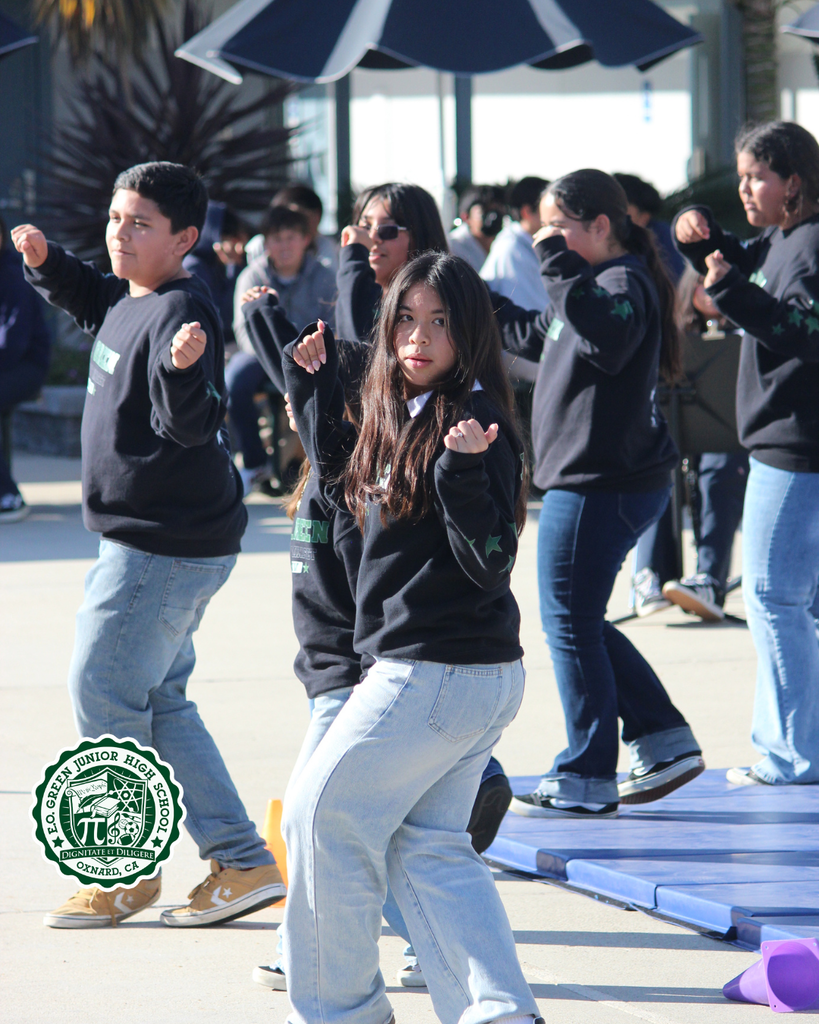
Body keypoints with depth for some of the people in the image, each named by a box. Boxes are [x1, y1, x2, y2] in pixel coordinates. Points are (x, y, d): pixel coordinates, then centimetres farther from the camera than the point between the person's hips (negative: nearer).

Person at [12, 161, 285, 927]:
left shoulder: (180, 315, -21)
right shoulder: (128, 299, 8)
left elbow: (193, 423, -31)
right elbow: (90, 301, 32)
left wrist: (183, 370, -50)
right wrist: (46, 263, 15)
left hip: (167, 547, -10)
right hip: (146, 539, 10)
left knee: (101, 691, -3)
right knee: (158, 700, 14)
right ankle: (242, 862, 15)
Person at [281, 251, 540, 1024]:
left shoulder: (475, 425, -16)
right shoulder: (400, 416, 11)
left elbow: (489, 563, -21)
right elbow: (342, 465, 32)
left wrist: (465, 472, -35)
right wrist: (310, 384, 27)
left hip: (439, 675, -9)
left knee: (323, 813, 1)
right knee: (428, 845, 8)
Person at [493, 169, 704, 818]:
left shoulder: (624, 284, -15)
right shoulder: (601, 283, 17)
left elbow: (606, 342, -37)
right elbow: (538, 338, 33)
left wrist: (564, 271, -33)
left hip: (601, 485, -11)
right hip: (586, 479, 11)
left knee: (571, 624, -3)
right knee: (578, 622, 16)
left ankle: (586, 782, 4)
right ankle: (665, 743, 18)